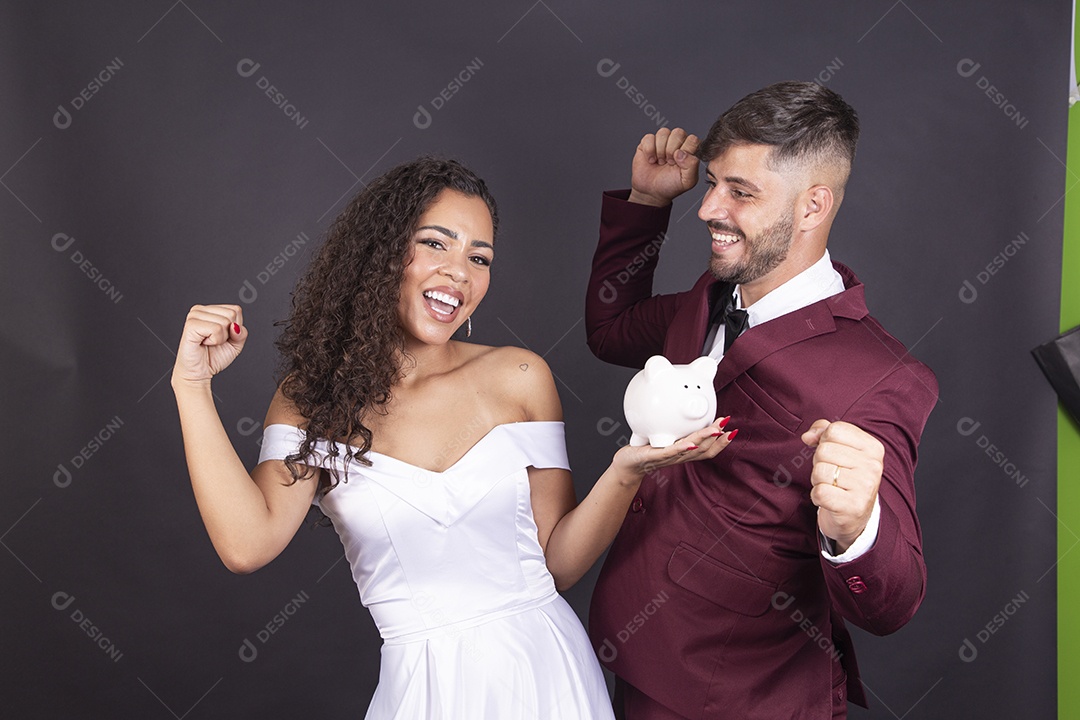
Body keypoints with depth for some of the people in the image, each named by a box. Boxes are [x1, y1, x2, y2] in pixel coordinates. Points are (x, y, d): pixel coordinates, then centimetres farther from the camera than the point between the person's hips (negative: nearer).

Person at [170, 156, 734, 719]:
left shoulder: (519, 377, -4)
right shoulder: (310, 400, -4)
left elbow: (559, 562, -3)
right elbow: (248, 545, -19)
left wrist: (624, 474, -19)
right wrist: (192, 385, -18)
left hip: (544, 672, 1)